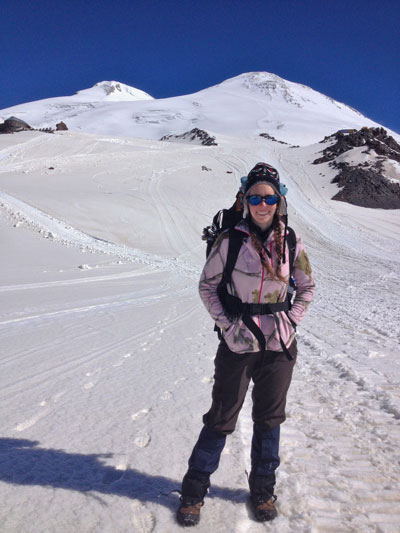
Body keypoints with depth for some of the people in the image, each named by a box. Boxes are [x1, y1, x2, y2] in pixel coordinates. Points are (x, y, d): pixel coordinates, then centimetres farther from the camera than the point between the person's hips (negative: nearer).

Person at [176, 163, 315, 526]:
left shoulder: (292, 244, -1)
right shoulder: (230, 241, -8)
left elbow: (307, 287, 12)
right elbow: (207, 285, 0)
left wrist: (291, 321, 1)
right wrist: (227, 323, -7)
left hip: (279, 346, 3)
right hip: (237, 345, -2)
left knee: (269, 419, 16)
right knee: (221, 419, 8)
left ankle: (263, 490, 38)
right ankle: (194, 490, 29)